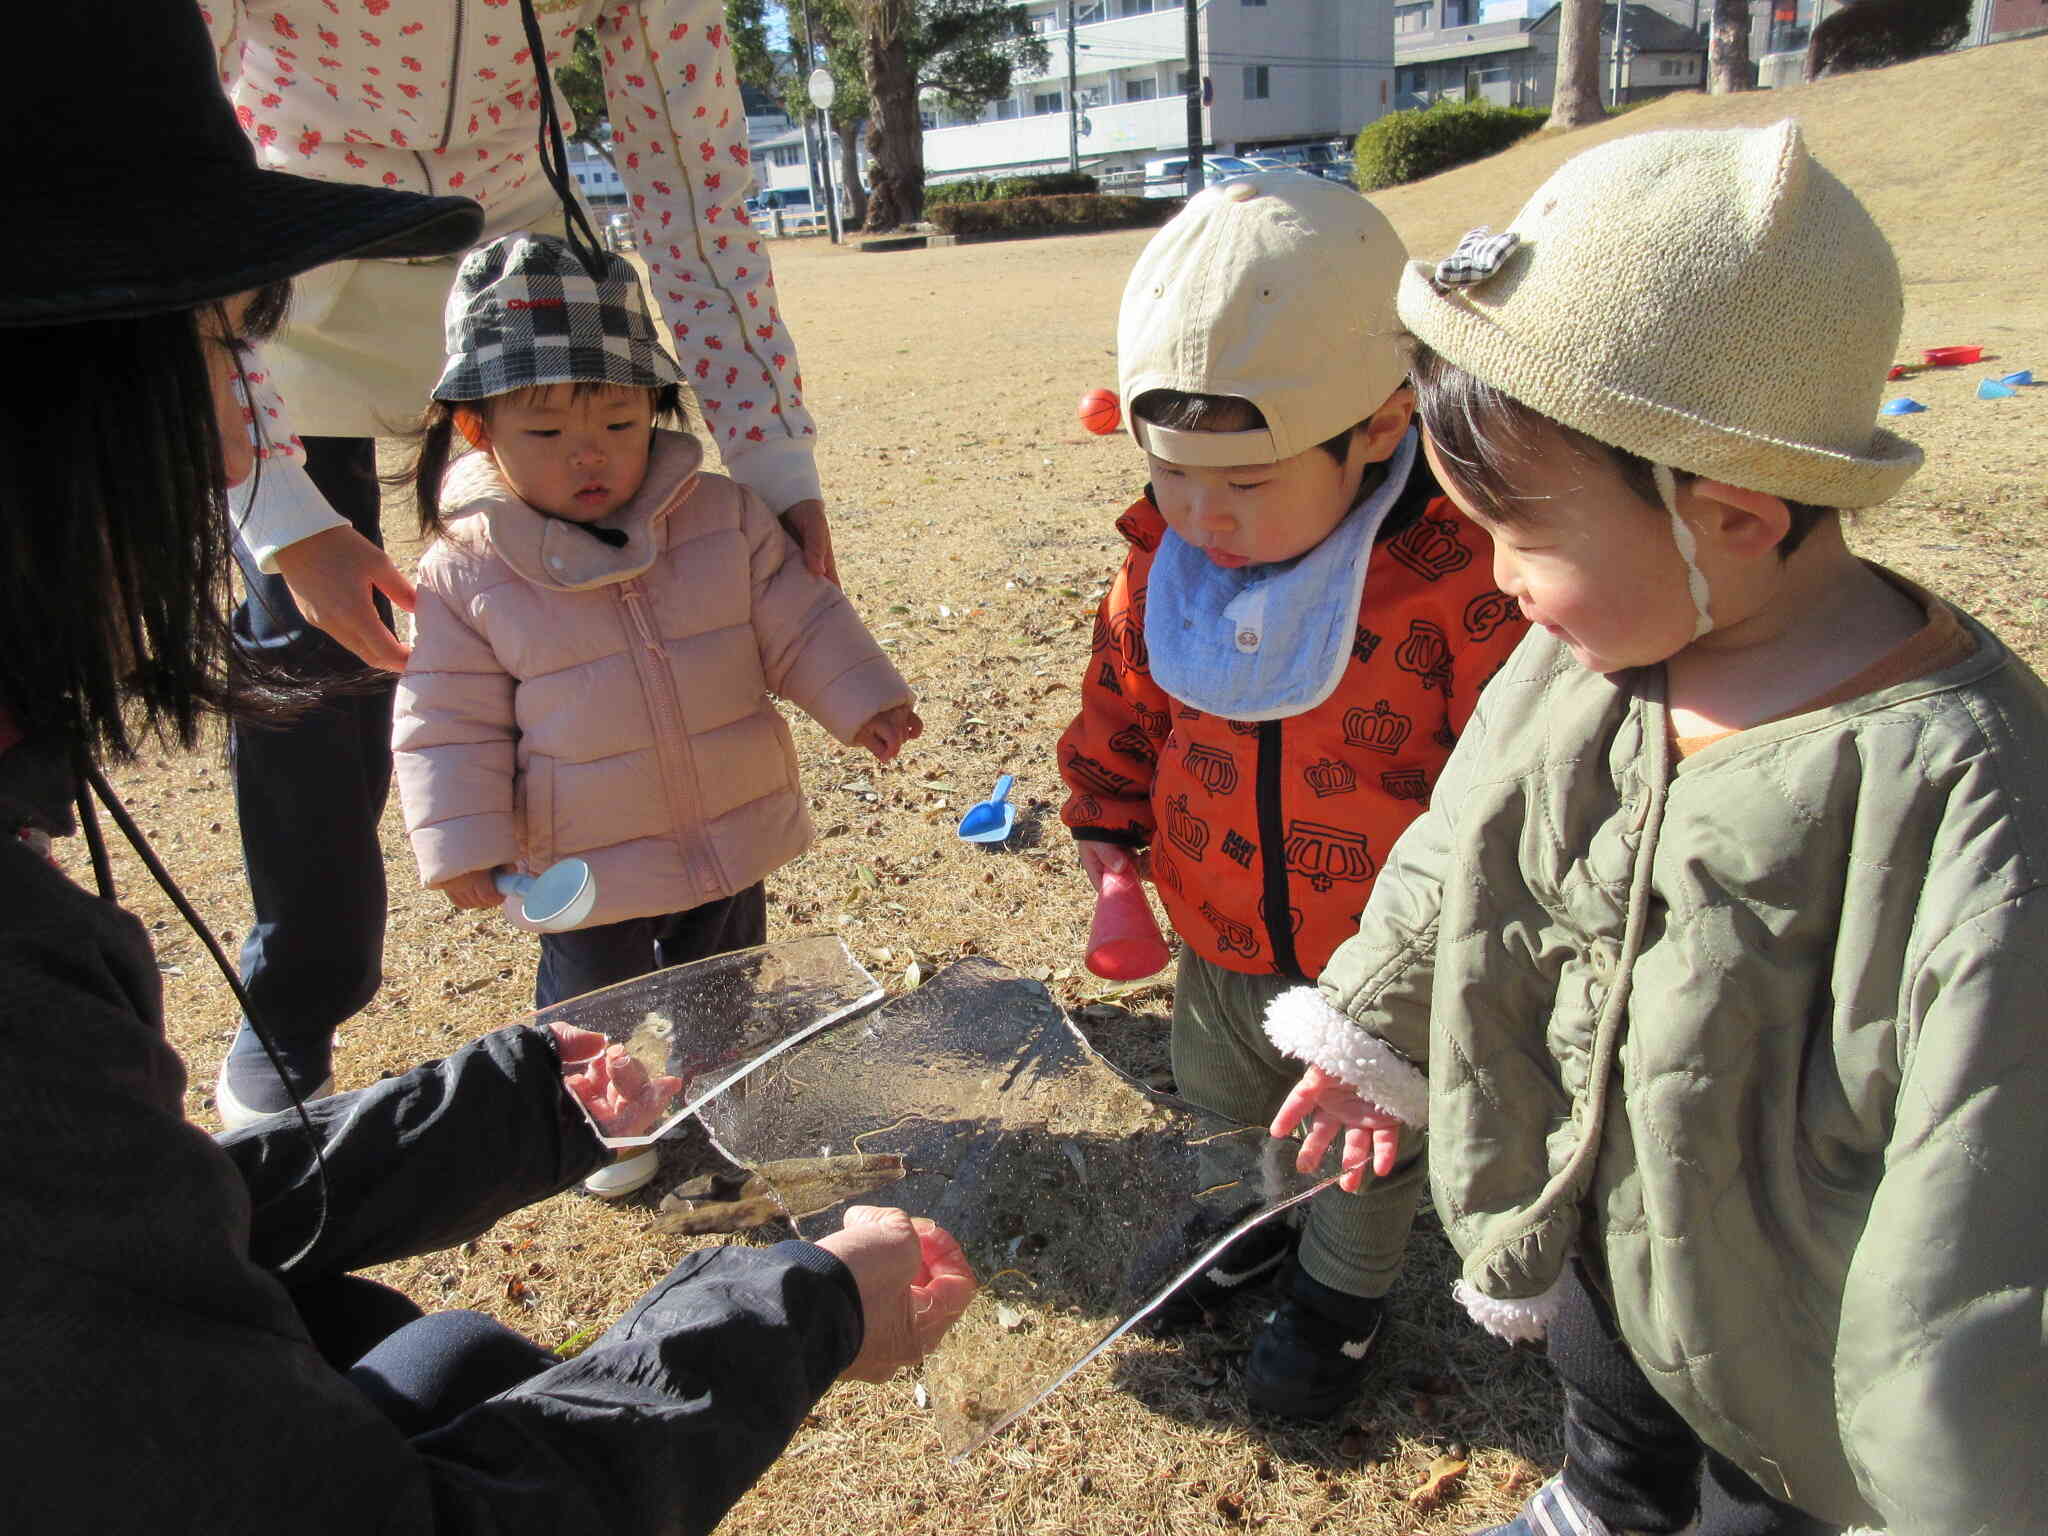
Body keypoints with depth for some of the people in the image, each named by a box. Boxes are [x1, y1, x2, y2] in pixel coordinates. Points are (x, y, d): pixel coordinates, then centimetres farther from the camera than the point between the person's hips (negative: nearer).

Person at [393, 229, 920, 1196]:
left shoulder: (722, 518, -9)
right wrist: (463, 845, -14)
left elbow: (796, 621, -2)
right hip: (582, 867, -2)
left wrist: (860, 698, -11)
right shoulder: (468, 572, -14)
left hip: (729, 838, 3)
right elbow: (451, 724, -10)